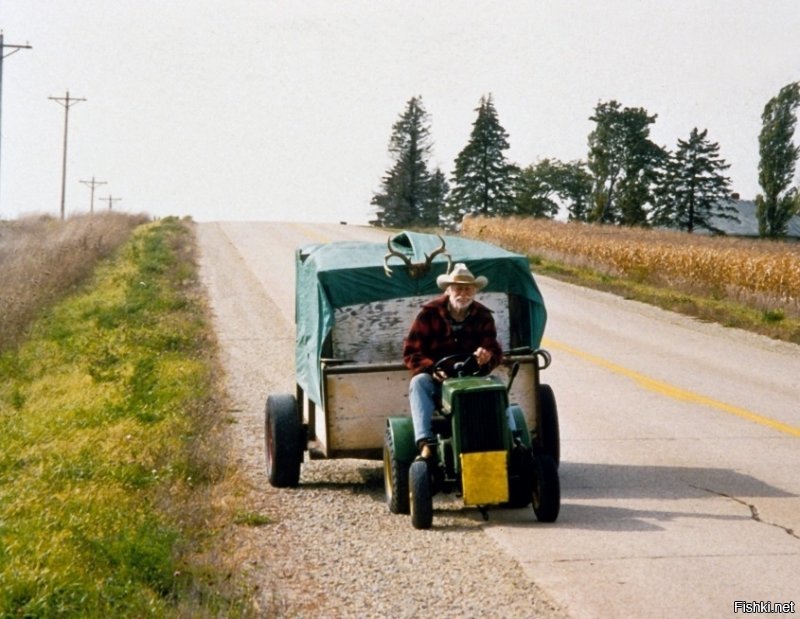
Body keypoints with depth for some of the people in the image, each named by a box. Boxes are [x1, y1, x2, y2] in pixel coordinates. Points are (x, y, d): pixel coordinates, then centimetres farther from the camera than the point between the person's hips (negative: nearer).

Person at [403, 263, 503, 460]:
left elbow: (495, 352, 1)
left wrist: (487, 356, -26)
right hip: (436, 381, -1)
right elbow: (411, 352, -4)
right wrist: (432, 369, -24)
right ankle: (426, 443, -48)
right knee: (419, 382, -35)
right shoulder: (429, 313, -1)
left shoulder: (483, 316, 6)